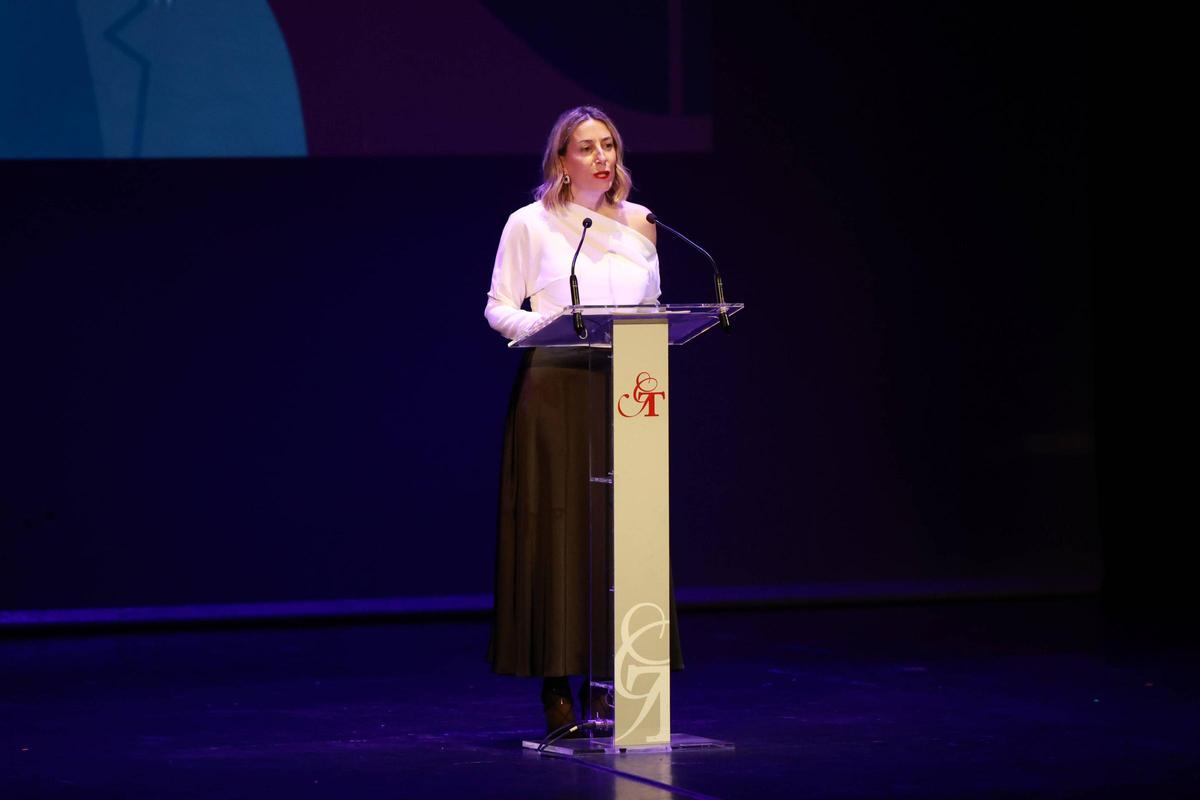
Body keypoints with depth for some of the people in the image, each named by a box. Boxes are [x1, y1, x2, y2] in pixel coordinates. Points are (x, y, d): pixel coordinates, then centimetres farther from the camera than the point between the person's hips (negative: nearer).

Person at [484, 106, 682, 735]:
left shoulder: (638, 223, 14)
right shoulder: (530, 224, 2)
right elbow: (498, 308, 2)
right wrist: (546, 325, -16)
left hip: (623, 389, 4)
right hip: (554, 388, -4)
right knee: (556, 526, -6)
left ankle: (604, 682, 6)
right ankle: (556, 687, -2)